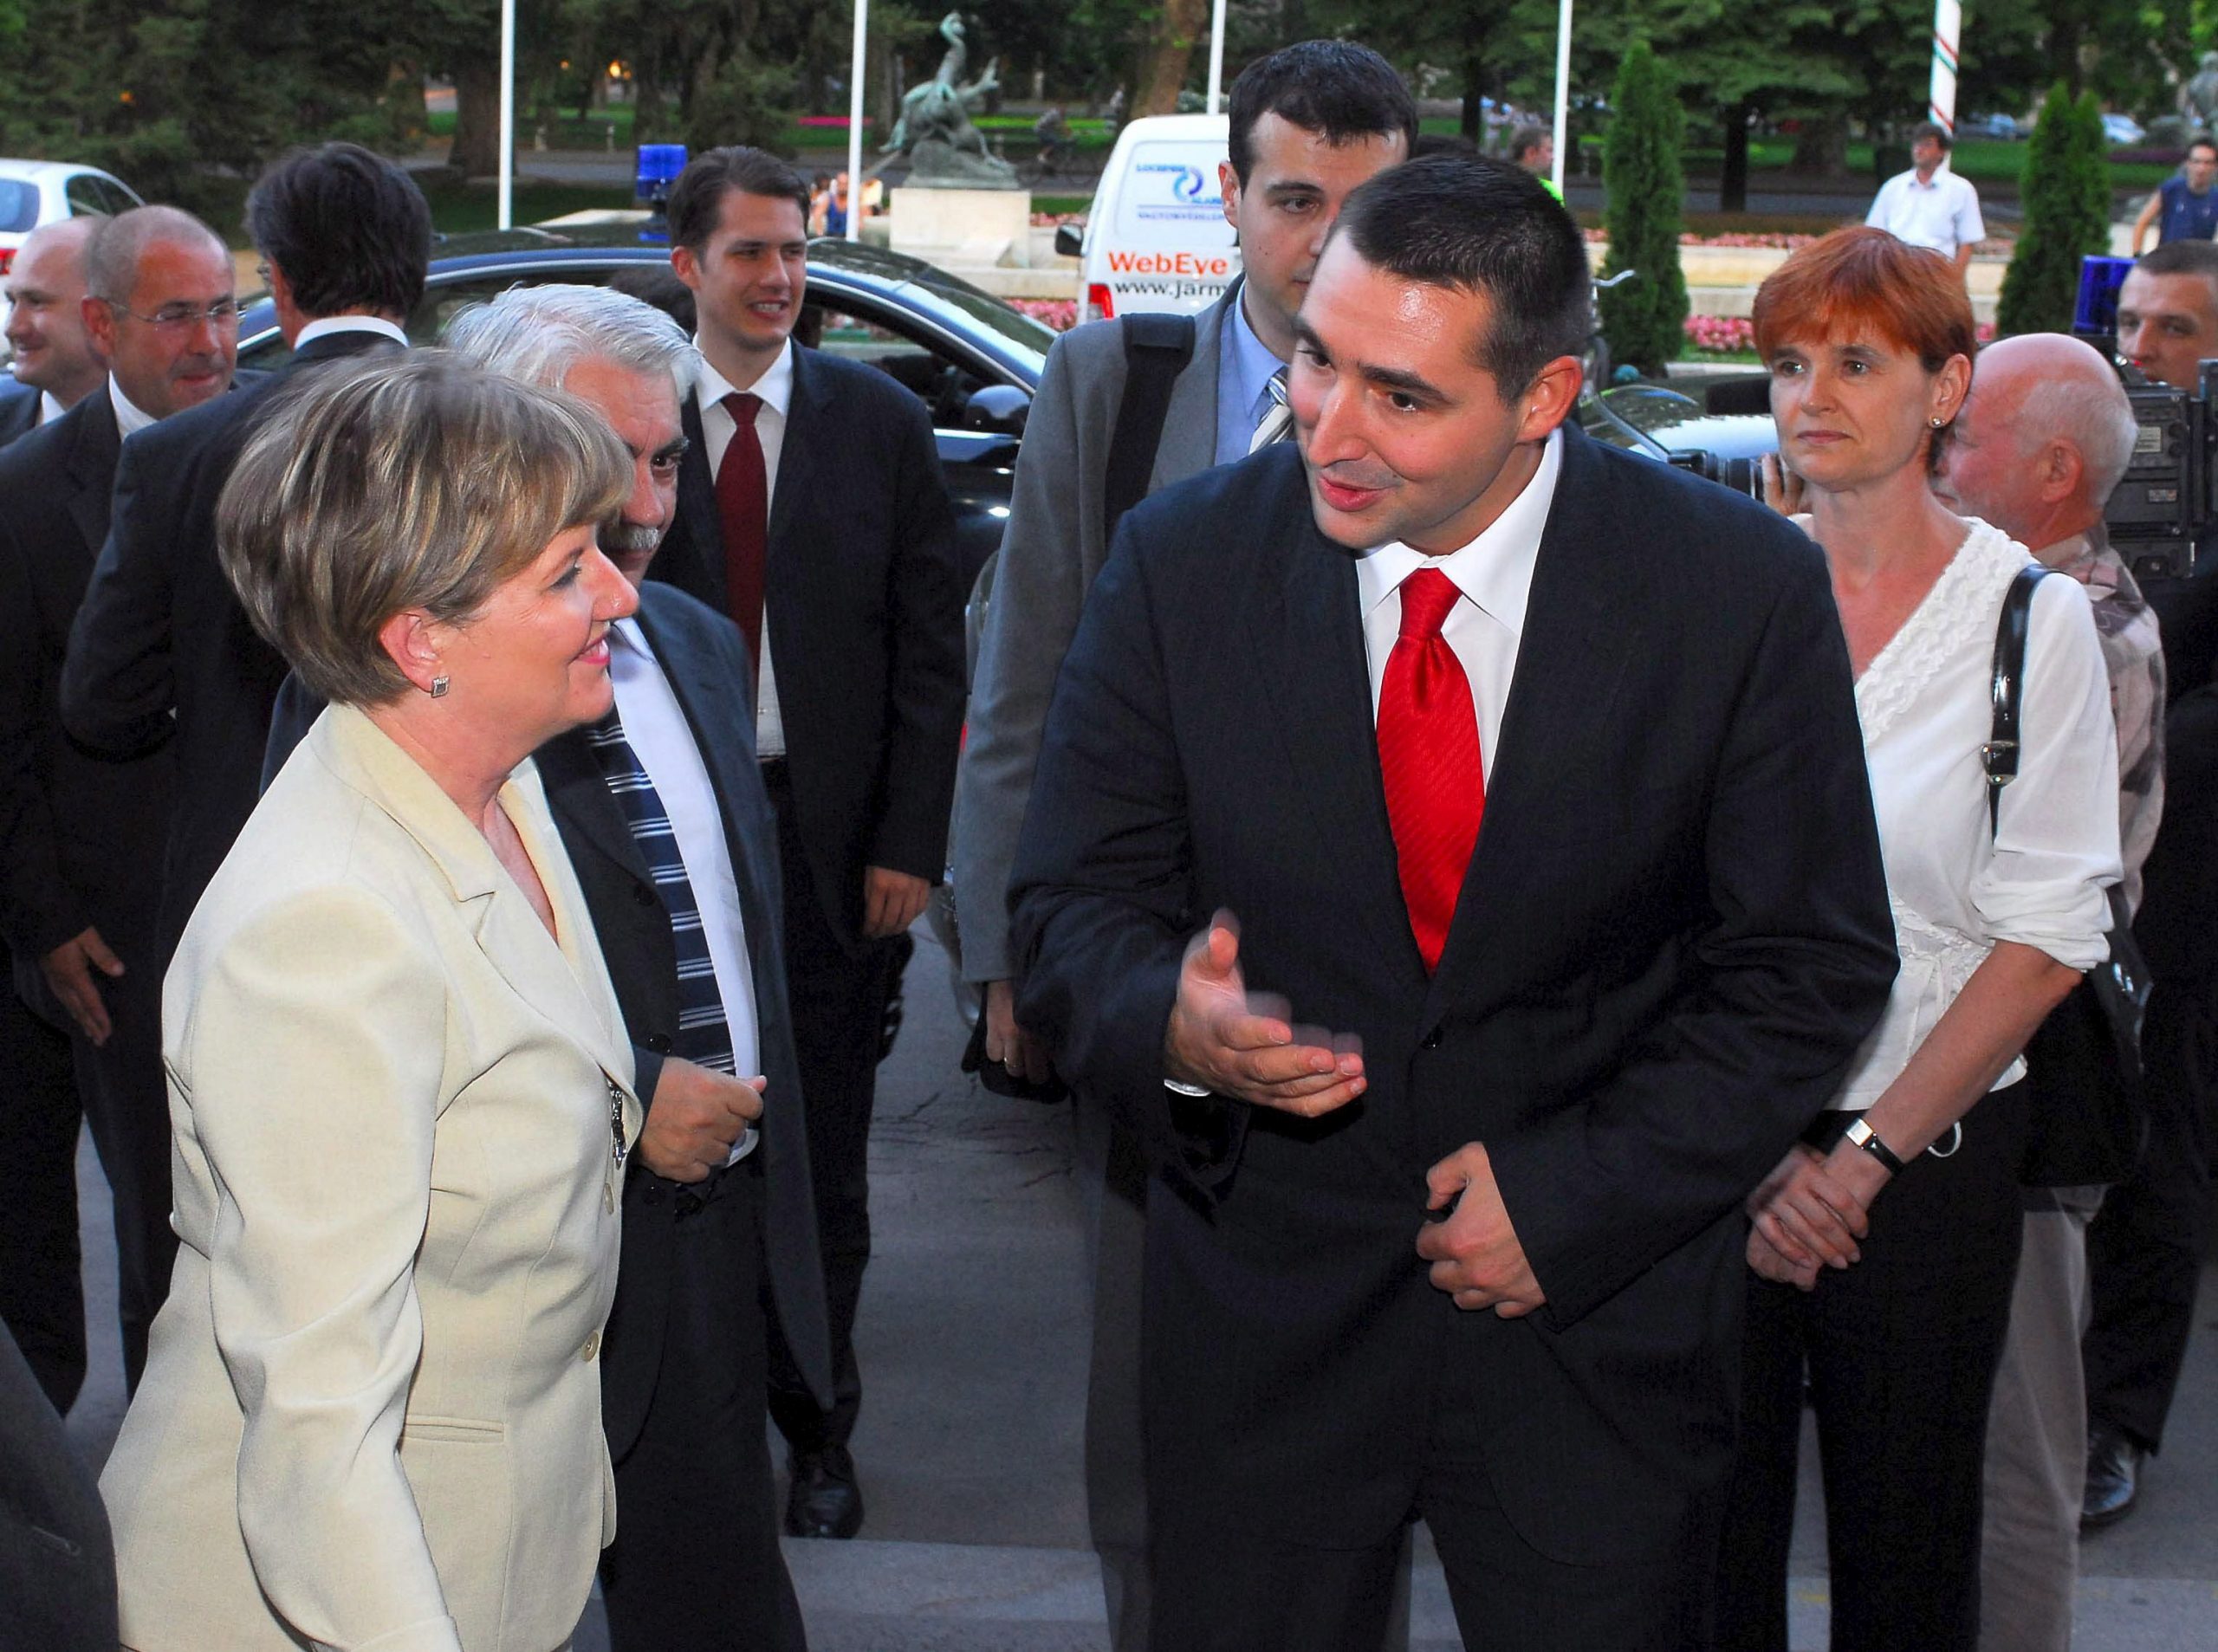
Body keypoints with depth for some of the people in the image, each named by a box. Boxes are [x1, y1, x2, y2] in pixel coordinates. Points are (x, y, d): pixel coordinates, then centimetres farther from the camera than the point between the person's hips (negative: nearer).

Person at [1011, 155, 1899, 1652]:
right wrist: (1171, 1024, -24)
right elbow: (1074, 906, -2)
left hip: (1600, 1322, -1)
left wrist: (1575, 1191, -12)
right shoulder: (1184, 561, -6)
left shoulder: (1741, 589, -10)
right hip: (1265, 1295, 1)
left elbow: (1809, 966, -4)